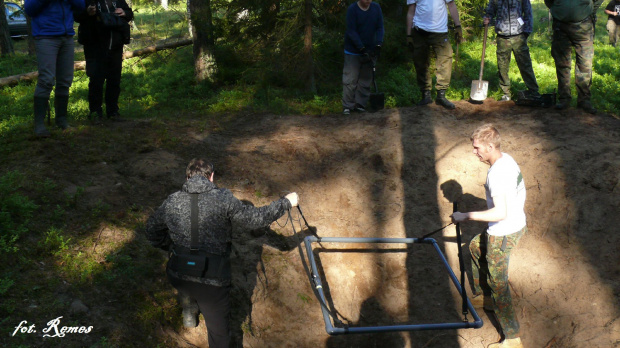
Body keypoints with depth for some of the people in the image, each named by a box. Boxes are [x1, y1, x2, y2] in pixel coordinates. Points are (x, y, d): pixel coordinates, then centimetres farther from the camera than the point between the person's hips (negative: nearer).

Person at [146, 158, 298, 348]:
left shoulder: (171, 202, -3)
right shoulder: (223, 199, -13)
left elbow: (152, 231, 10)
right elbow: (255, 218, -6)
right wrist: (286, 203, 8)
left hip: (177, 276, 4)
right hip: (213, 282, -4)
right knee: (218, 331, 14)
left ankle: (189, 316, 66)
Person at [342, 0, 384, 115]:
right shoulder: (352, 9, -12)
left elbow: (380, 28, 0)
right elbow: (351, 31, -15)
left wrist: (378, 45, -14)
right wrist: (362, 49, -20)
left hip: (370, 50, 4)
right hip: (353, 51, -4)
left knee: (366, 79, 6)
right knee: (350, 79, -5)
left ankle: (360, 104, 14)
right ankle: (347, 106, 1)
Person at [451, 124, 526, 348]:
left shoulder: (496, 174, -29)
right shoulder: (507, 158, 2)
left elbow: (500, 213, -37)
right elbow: (519, 189, 16)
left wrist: (466, 216, -31)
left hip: (503, 234, -10)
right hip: (518, 224, 10)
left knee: (498, 285, 0)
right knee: (476, 246, 31)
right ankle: (480, 296, 44)